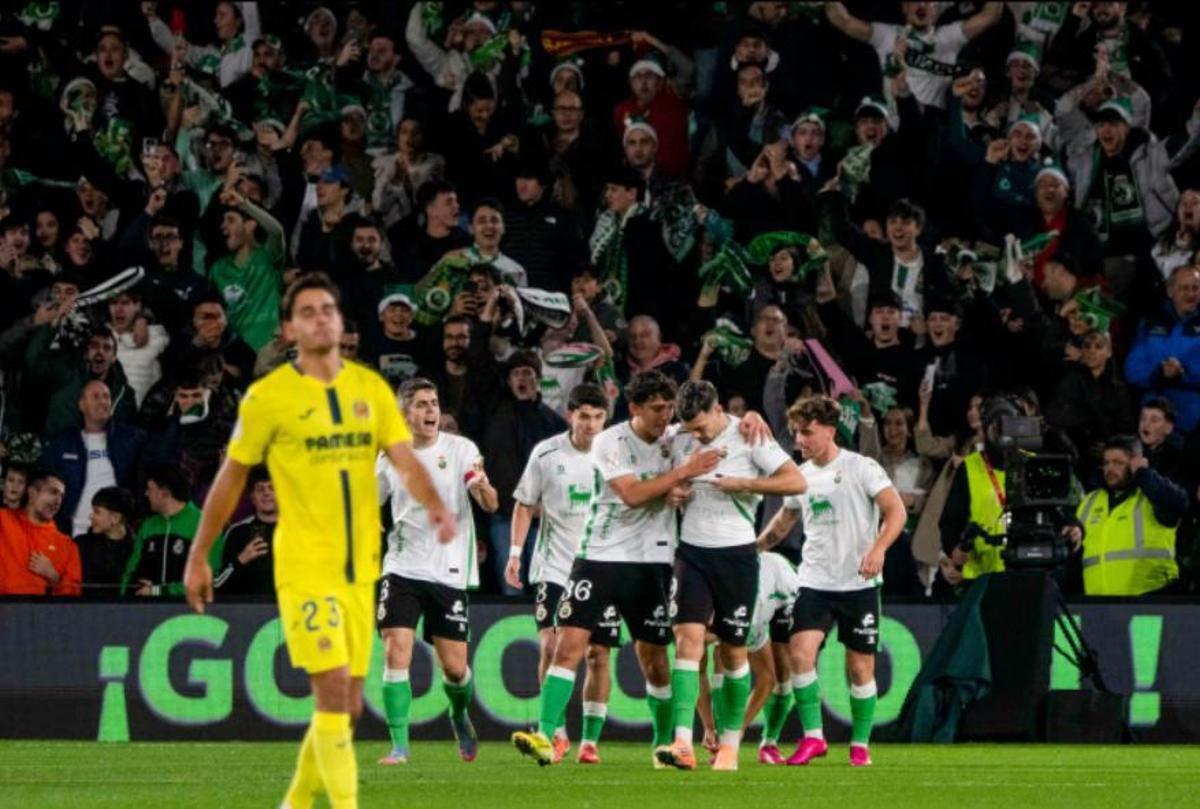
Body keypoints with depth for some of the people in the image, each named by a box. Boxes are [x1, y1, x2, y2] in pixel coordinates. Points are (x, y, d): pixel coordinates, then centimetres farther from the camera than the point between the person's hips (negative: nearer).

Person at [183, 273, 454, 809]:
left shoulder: (371, 388, 7)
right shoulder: (268, 397, -4)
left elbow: (405, 461, -3)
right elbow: (230, 479, 3)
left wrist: (435, 507, -23)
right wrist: (199, 556, 4)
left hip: (360, 568, 5)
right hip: (305, 566, -5)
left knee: (346, 705, 9)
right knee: (333, 689, -16)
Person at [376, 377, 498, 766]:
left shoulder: (461, 449, -3)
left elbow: (491, 505, -11)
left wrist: (484, 487, -33)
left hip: (449, 571, -1)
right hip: (402, 569, 1)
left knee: (454, 667, 1)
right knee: (397, 653, -14)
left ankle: (460, 715, 34)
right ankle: (399, 746, -9)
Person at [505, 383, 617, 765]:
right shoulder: (547, 454, -2)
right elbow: (525, 504, 6)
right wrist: (515, 552, -2)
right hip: (555, 565, -1)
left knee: (598, 654, 2)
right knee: (551, 645, -14)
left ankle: (590, 740, 9)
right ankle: (556, 732, -4)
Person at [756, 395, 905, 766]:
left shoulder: (861, 468, -6)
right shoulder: (801, 475, 10)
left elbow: (896, 511, -11)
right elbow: (784, 520, 26)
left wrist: (878, 548, -27)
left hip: (859, 583, -4)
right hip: (815, 582, 4)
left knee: (860, 666, 1)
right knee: (801, 652, -16)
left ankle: (860, 745, 15)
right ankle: (812, 737, -7)